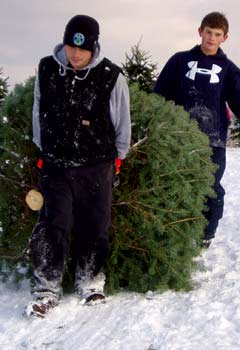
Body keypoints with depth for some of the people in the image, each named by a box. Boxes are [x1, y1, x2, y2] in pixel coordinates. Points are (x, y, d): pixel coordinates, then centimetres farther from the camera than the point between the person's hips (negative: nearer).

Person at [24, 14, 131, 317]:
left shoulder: (111, 77, -9)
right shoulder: (46, 70, -2)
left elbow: (123, 124, 2)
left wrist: (115, 158, 6)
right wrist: (44, 150, 13)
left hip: (96, 167, -1)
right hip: (55, 165, 1)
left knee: (94, 226, 6)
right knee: (51, 226, -4)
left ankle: (89, 280, 24)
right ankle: (47, 288, 5)